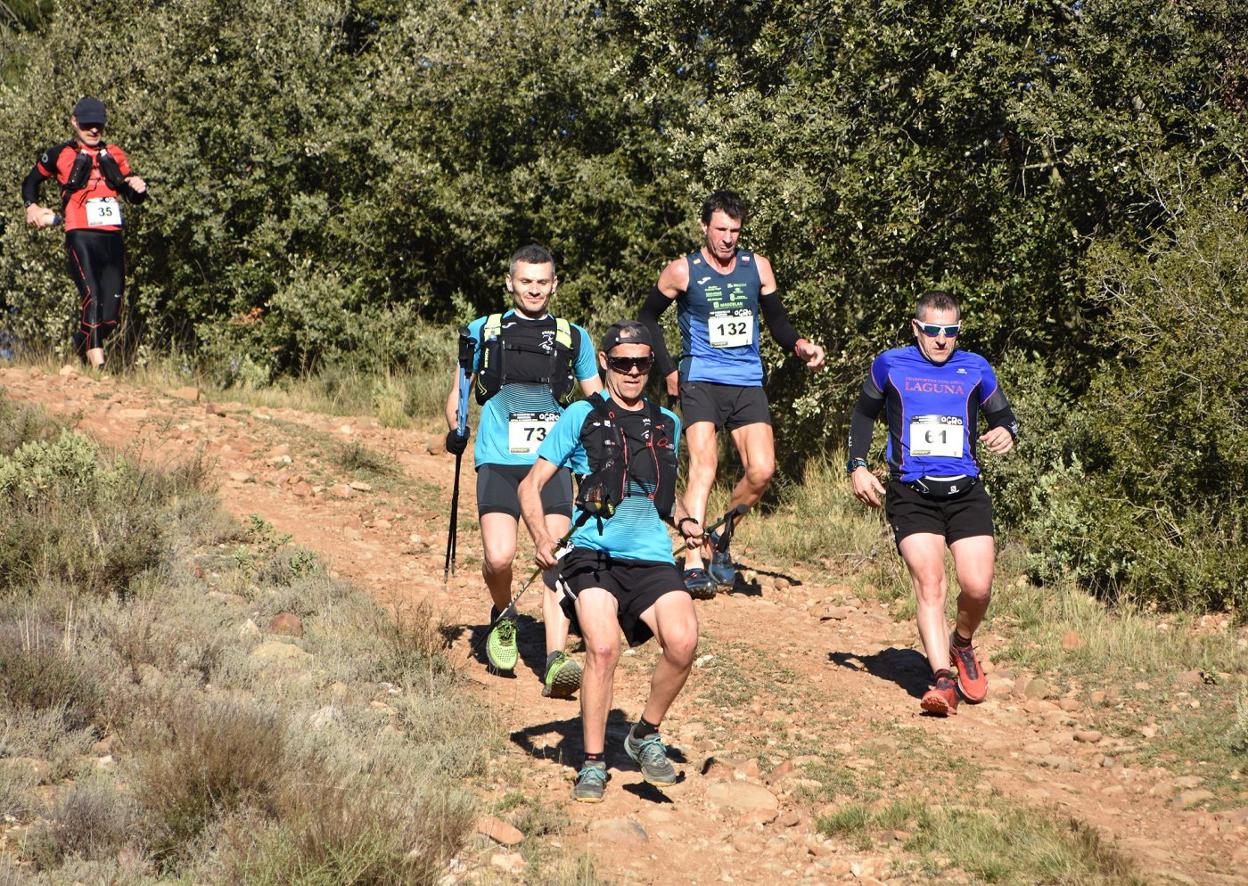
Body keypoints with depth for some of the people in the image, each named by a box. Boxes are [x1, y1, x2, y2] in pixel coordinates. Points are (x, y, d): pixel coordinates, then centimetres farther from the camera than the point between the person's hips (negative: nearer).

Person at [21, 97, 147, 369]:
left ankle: (82, 344, 28)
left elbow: (134, 197, 23)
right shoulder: (60, 154, 11)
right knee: (92, 295, -24)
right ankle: (97, 362, -31)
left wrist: (139, 188, 0)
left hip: (113, 237, 4)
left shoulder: (115, 155, 20)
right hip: (81, 236, -4)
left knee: (112, 311, 2)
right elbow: (31, 182, 25)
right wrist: (32, 207, 7)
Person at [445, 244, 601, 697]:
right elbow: (459, 393, 16)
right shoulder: (484, 332, 10)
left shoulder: (573, 338, 12)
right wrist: (456, 431, -4)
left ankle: (555, 660, -16)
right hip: (499, 460, -1)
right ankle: (502, 620, 15)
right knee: (499, 557, -17)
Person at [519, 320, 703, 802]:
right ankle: (592, 764, -7)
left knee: (683, 642, -22)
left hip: (652, 558, 3)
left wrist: (684, 519, 11)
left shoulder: (667, 424, 18)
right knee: (603, 648, -25)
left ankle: (646, 736, 4)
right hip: (593, 553, -3)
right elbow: (531, 484, 4)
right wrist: (541, 537, -12)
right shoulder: (583, 416, 5)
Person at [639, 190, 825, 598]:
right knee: (703, 465, -20)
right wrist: (668, 370, 4)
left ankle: (720, 538, 15)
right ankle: (694, 564, -24)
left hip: (748, 383, 3)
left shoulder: (757, 266, 6)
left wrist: (799, 346, -9)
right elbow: (648, 317, 11)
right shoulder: (683, 271, -2)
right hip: (701, 381, -3)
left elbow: (777, 321, 12)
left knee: (761, 471, -10)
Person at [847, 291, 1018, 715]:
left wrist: (1006, 433, -4)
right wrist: (858, 466, 7)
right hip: (911, 494, -1)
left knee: (977, 587, -10)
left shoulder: (975, 369, 10)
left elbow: (1002, 415, 20)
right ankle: (943, 680, -20)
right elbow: (863, 414, 19)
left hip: (965, 492, 2)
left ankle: (962, 644, 22)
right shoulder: (890, 365, 7)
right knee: (929, 583, -17)